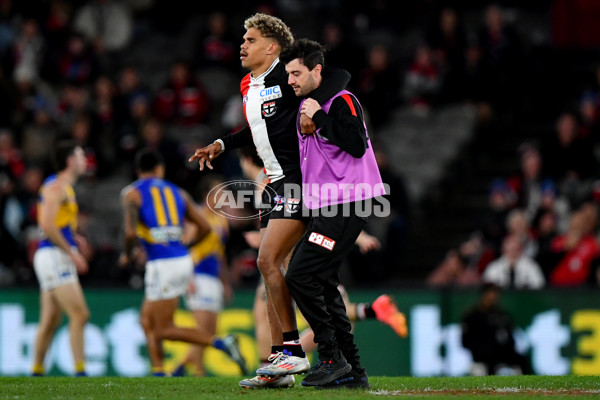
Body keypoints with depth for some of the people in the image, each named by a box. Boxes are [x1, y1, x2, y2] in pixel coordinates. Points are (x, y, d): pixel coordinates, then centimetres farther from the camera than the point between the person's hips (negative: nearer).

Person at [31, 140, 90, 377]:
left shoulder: (64, 187, 19)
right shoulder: (56, 186, -11)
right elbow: (47, 225, -20)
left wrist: (72, 237, 11)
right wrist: (71, 252, -19)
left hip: (59, 260, 10)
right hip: (54, 258, -10)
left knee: (50, 321, 11)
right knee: (79, 314, -14)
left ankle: (37, 373, 17)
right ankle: (80, 372, -15)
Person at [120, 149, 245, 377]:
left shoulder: (132, 193, 0)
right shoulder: (177, 192, 16)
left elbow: (130, 232, -15)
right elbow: (204, 228, 15)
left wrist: (128, 255, 5)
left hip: (162, 264, -7)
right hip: (183, 260, 7)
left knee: (164, 330, -1)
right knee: (147, 320, 18)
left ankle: (220, 343, -16)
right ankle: (158, 373, 11)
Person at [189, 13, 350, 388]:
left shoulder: (286, 74, -10)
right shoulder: (249, 87, 16)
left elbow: (339, 76, -16)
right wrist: (222, 145, 29)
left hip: (296, 183, -10)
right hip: (276, 184, 10)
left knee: (268, 261, -16)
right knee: (270, 266, 7)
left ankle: (294, 352, -12)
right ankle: (279, 358, 10)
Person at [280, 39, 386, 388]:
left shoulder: (341, 101, -10)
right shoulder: (307, 106, 19)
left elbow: (357, 145, -23)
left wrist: (320, 119, -18)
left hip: (346, 206, -10)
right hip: (326, 207, 10)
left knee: (301, 276, -15)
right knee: (323, 284, 8)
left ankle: (332, 358, -9)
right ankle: (353, 370, 11)